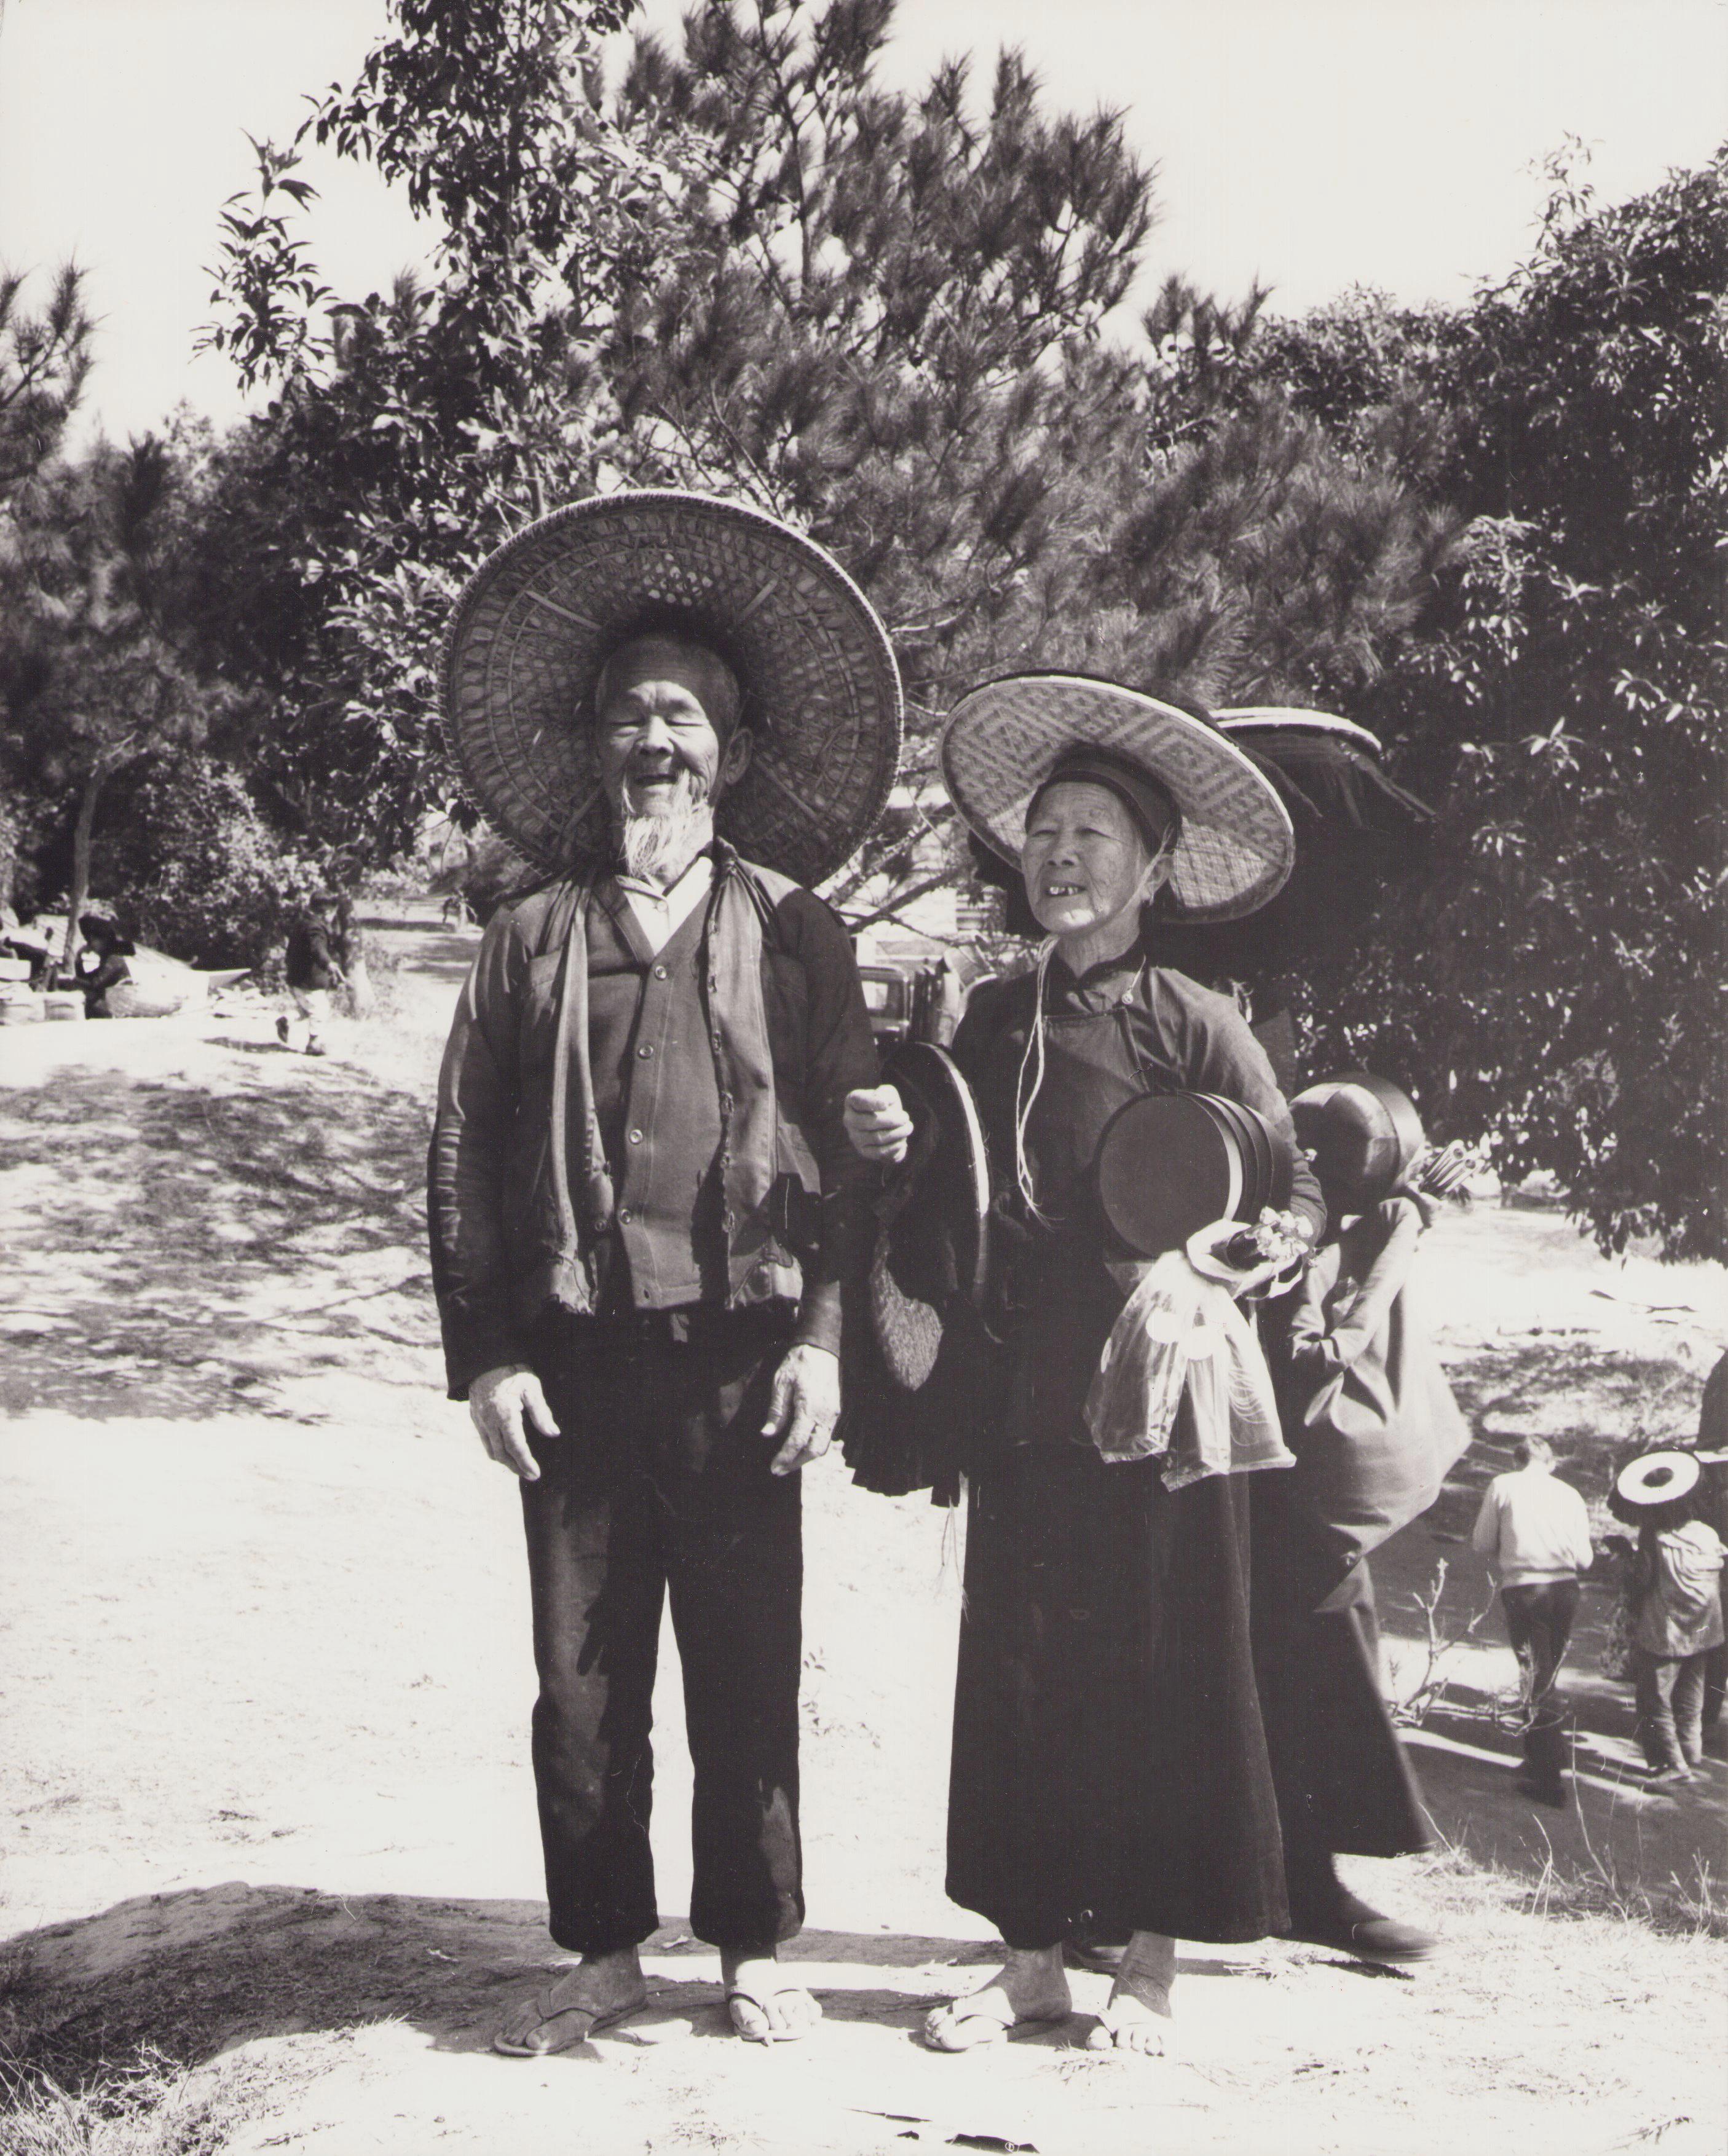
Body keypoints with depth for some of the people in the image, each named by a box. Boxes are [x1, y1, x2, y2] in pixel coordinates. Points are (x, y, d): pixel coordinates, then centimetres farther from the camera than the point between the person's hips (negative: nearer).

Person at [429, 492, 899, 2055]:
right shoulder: (533, 938, 8)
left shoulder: (794, 934, 5)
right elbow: (464, 1158, 6)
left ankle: (754, 1949, 21)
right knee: (582, 1676, 7)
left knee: (748, 1673, 6)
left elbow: (848, 1147, 4)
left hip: (741, 1353, -1)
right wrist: (484, 1353, -2)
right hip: (573, 1355, 1)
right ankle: (602, 1951, 21)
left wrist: (823, 1338, -5)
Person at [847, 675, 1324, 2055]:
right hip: (1022, 1404, 5)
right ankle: (1032, 1952, 21)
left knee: (1160, 1670, 3)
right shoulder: (992, 1020, 8)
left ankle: (1150, 1962, 17)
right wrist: (895, 1145, -5)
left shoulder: (1192, 1025, -6)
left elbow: (1299, 1193, -6)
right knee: (1016, 1668, 8)